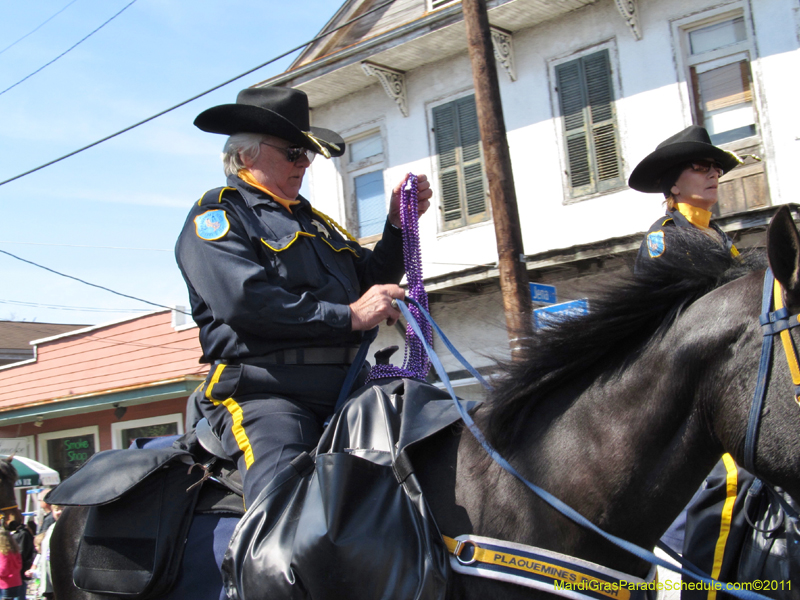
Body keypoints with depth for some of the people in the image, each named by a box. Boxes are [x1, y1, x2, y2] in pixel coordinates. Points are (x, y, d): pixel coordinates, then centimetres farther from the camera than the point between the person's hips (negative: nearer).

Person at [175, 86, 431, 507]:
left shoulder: (312, 220, 29)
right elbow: (244, 300, -14)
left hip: (341, 391, 8)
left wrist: (399, 222, 13)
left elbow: (372, 280, 28)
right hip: (262, 392, -7)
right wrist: (349, 316, -14)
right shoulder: (216, 215, 4)